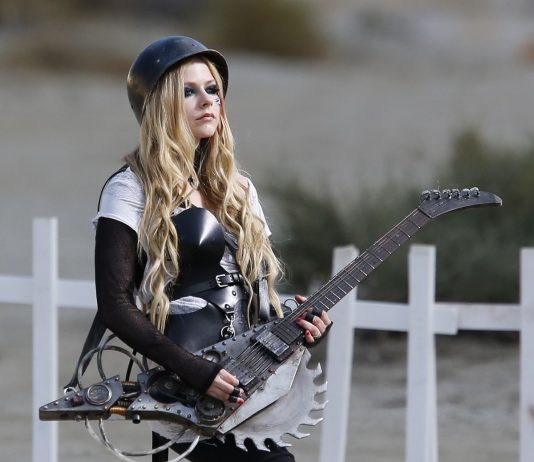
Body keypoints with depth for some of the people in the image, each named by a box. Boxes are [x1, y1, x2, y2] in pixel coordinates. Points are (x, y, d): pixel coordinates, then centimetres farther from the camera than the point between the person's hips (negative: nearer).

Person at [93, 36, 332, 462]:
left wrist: (298, 326, 1)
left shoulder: (238, 189, 17)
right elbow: (115, 304, -9)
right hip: (182, 394, -6)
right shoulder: (132, 189, -2)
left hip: (248, 382, 6)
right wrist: (196, 372, -17)